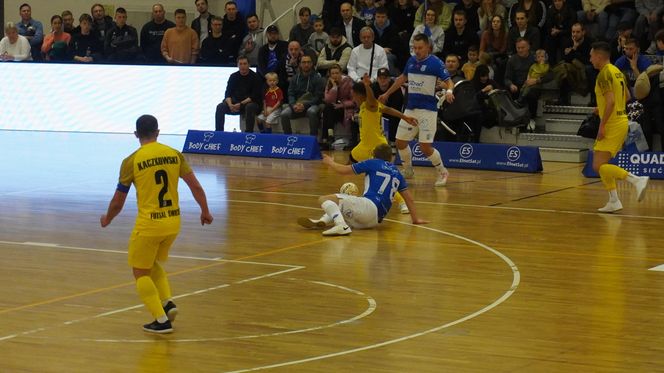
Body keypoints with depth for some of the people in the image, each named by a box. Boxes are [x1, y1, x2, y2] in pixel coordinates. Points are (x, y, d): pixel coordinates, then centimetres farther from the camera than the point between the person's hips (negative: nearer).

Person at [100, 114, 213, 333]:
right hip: (173, 222, 5)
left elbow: (118, 202, -1)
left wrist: (107, 220, 18)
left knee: (140, 273, 10)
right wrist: (205, 212, 17)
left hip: (149, 224, -5)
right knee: (154, 264, 27)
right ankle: (168, 302, 8)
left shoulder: (132, 161, -8)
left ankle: (162, 321, 3)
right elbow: (196, 187, 3)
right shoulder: (174, 155, 2)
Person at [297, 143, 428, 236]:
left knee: (324, 199, -14)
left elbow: (343, 170, 12)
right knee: (337, 206, 30)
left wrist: (330, 162, 31)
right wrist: (415, 218, 33)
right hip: (375, 219, 7)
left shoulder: (372, 163, 11)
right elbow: (408, 198, 24)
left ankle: (341, 225, -40)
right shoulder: (397, 173, 25)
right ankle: (323, 221, -3)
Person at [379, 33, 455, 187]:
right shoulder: (411, 61, 8)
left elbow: (449, 81, -13)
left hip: (428, 110, -7)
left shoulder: (435, 63, -10)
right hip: (410, 108, 7)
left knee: (425, 147, -11)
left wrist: (449, 91, -36)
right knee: (400, 142, 8)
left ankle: (442, 172, 10)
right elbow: (402, 78, 24)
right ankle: (408, 171, 30)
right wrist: (387, 94, 30)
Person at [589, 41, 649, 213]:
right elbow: (627, 96, 23)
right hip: (621, 120, 10)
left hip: (613, 124, -10)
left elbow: (611, 101, -24)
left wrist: (602, 125, -22)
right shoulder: (617, 71, 14)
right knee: (602, 163, 15)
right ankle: (614, 201, 11)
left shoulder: (604, 74, -15)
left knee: (599, 166, -12)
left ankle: (637, 180, -23)